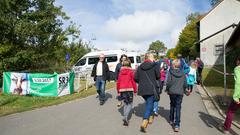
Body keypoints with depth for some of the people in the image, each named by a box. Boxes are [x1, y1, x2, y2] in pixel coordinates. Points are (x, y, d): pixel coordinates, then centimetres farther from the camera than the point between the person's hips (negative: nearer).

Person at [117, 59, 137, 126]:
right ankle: (125, 117, -15)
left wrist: (118, 91, 18)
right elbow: (133, 81, -4)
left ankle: (125, 119, 16)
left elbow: (118, 82, 9)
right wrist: (135, 90, 4)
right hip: (129, 89, -4)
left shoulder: (121, 72, 8)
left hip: (122, 90, 4)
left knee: (125, 104, 16)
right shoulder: (131, 71, -4)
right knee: (130, 104, 3)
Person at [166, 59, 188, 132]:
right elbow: (185, 83, 7)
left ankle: (171, 120, 33)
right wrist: (184, 90, 23)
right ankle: (177, 125, -5)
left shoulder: (171, 72, -6)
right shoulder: (182, 73, 3)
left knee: (172, 105, 20)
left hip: (172, 92, -1)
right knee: (178, 108, 1)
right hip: (180, 92, 1)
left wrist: (167, 89, 6)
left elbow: (168, 82, -9)